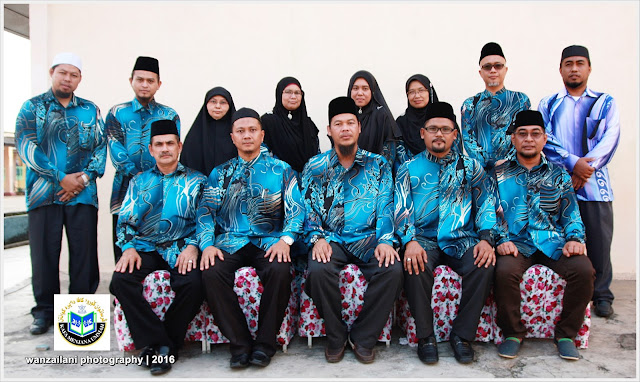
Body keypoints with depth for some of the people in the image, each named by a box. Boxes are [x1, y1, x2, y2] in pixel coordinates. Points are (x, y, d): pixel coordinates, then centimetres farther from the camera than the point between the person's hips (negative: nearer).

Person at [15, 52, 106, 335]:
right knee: (44, 252, 2)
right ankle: (44, 310, 17)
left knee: (84, 252, 1)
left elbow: (101, 147, 8)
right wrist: (61, 178, -12)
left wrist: (85, 176, -9)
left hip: (83, 194, 1)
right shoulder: (32, 107, 9)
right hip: (43, 193, -1)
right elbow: (26, 145, -3)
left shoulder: (90, 110, 14)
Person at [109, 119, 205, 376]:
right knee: (120, 281, -27)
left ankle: (162, 347, -10)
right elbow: (125, 221, 13)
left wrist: (192, 246, -14)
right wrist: (129, 247, -6)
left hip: (181, 248, -2)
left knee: (192, 283, -32)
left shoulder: (196, 180, 11)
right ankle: (157, 343, -16)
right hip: (146, 248, 3)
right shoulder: (138, 181, 19)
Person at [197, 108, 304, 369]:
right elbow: (206, 212, 8)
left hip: (268, 241, -1)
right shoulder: (220, 173, 15)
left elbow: (296, 210, 3)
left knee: (280, 271, -33)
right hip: (230, 242, 2)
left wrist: (285, 240, -15)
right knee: (211, 272, -29)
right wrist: (207, 244, -11)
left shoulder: (281, 170, 11)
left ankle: (264, 344, -12)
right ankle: (240, 345, -13)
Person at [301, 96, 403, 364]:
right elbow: (308, 208, 5)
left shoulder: (378, 164, 10)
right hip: (331, 239, 0)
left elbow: (386, 207, 2)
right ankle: (336, 337, -5)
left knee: (393, 269, -28)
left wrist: (385, 240, -14)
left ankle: (363, 338, -6)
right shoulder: (315, 167, 10)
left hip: (368, 237, 1)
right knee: (319, 270, -31)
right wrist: (318, 237, -13)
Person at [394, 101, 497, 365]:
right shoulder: (409, 169, 12)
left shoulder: (471, 167, 16)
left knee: (484, 266, -29)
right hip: (423, 237, -1)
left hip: (461, 238, 1)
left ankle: (462, 335, -10)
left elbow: (486, 203, 6)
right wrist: (410, 241, -19)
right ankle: (425, 337, -13)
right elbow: (401, 208, 0)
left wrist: (486, 238, -13)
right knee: (416, 266, -33)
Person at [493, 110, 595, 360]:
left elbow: (570, 213, 15)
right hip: (516, 243, -2)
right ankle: (513, 333, -8)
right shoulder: (499, 173, 12)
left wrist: (575, 238, -4)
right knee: (505, 271, -33)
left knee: (584, 270, -27)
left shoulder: (558, 174, 18)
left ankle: (566, 333, -4)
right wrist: (502, 239, -10)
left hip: (553, 241, 2)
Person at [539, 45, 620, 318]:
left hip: (595, 183, 0)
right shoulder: (548, 104, 13)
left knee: (599, 240, 1)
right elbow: (545, 139, -1)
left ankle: (601, 295, 16)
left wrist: (587, 168, -14)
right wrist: (573, 162, -15)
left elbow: (610, 139, 0)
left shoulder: (606, 103, 14)